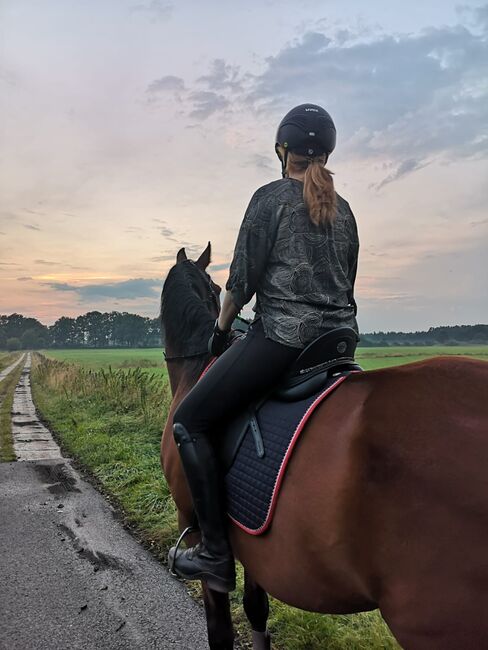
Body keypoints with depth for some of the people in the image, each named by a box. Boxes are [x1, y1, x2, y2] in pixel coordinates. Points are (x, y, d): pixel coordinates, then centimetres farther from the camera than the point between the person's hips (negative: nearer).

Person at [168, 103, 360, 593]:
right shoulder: (344, 210, 16)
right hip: (340, 338, 8)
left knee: (189, 422, 2)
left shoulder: (270, 197, -1)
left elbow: (243, 277, -4)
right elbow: (346, 283, 18)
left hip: (280, 336, -7)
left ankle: (216, 554, 1)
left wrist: (221, 328, 10)